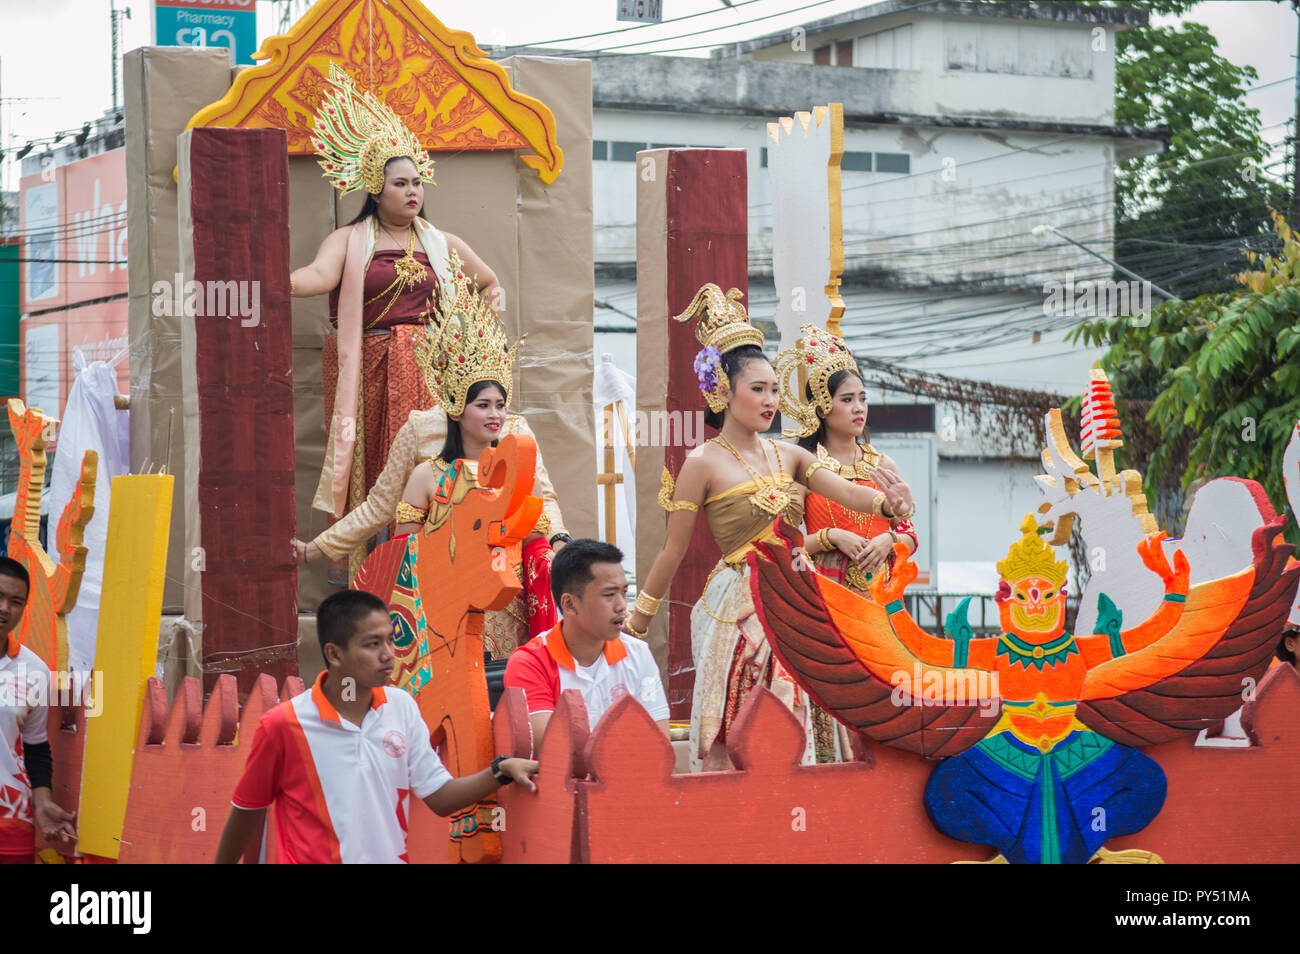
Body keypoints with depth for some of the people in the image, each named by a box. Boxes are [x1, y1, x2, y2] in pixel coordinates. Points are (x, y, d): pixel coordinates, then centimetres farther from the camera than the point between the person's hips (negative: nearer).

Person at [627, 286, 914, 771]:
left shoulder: (789, 456, 9)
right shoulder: (704, 463, -6)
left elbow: (846, 492, -6)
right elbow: (673, 550, -1)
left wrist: (887, 502, -29)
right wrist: (636, 622, 2)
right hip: (737, 610, -5)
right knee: (727, 748, -5)